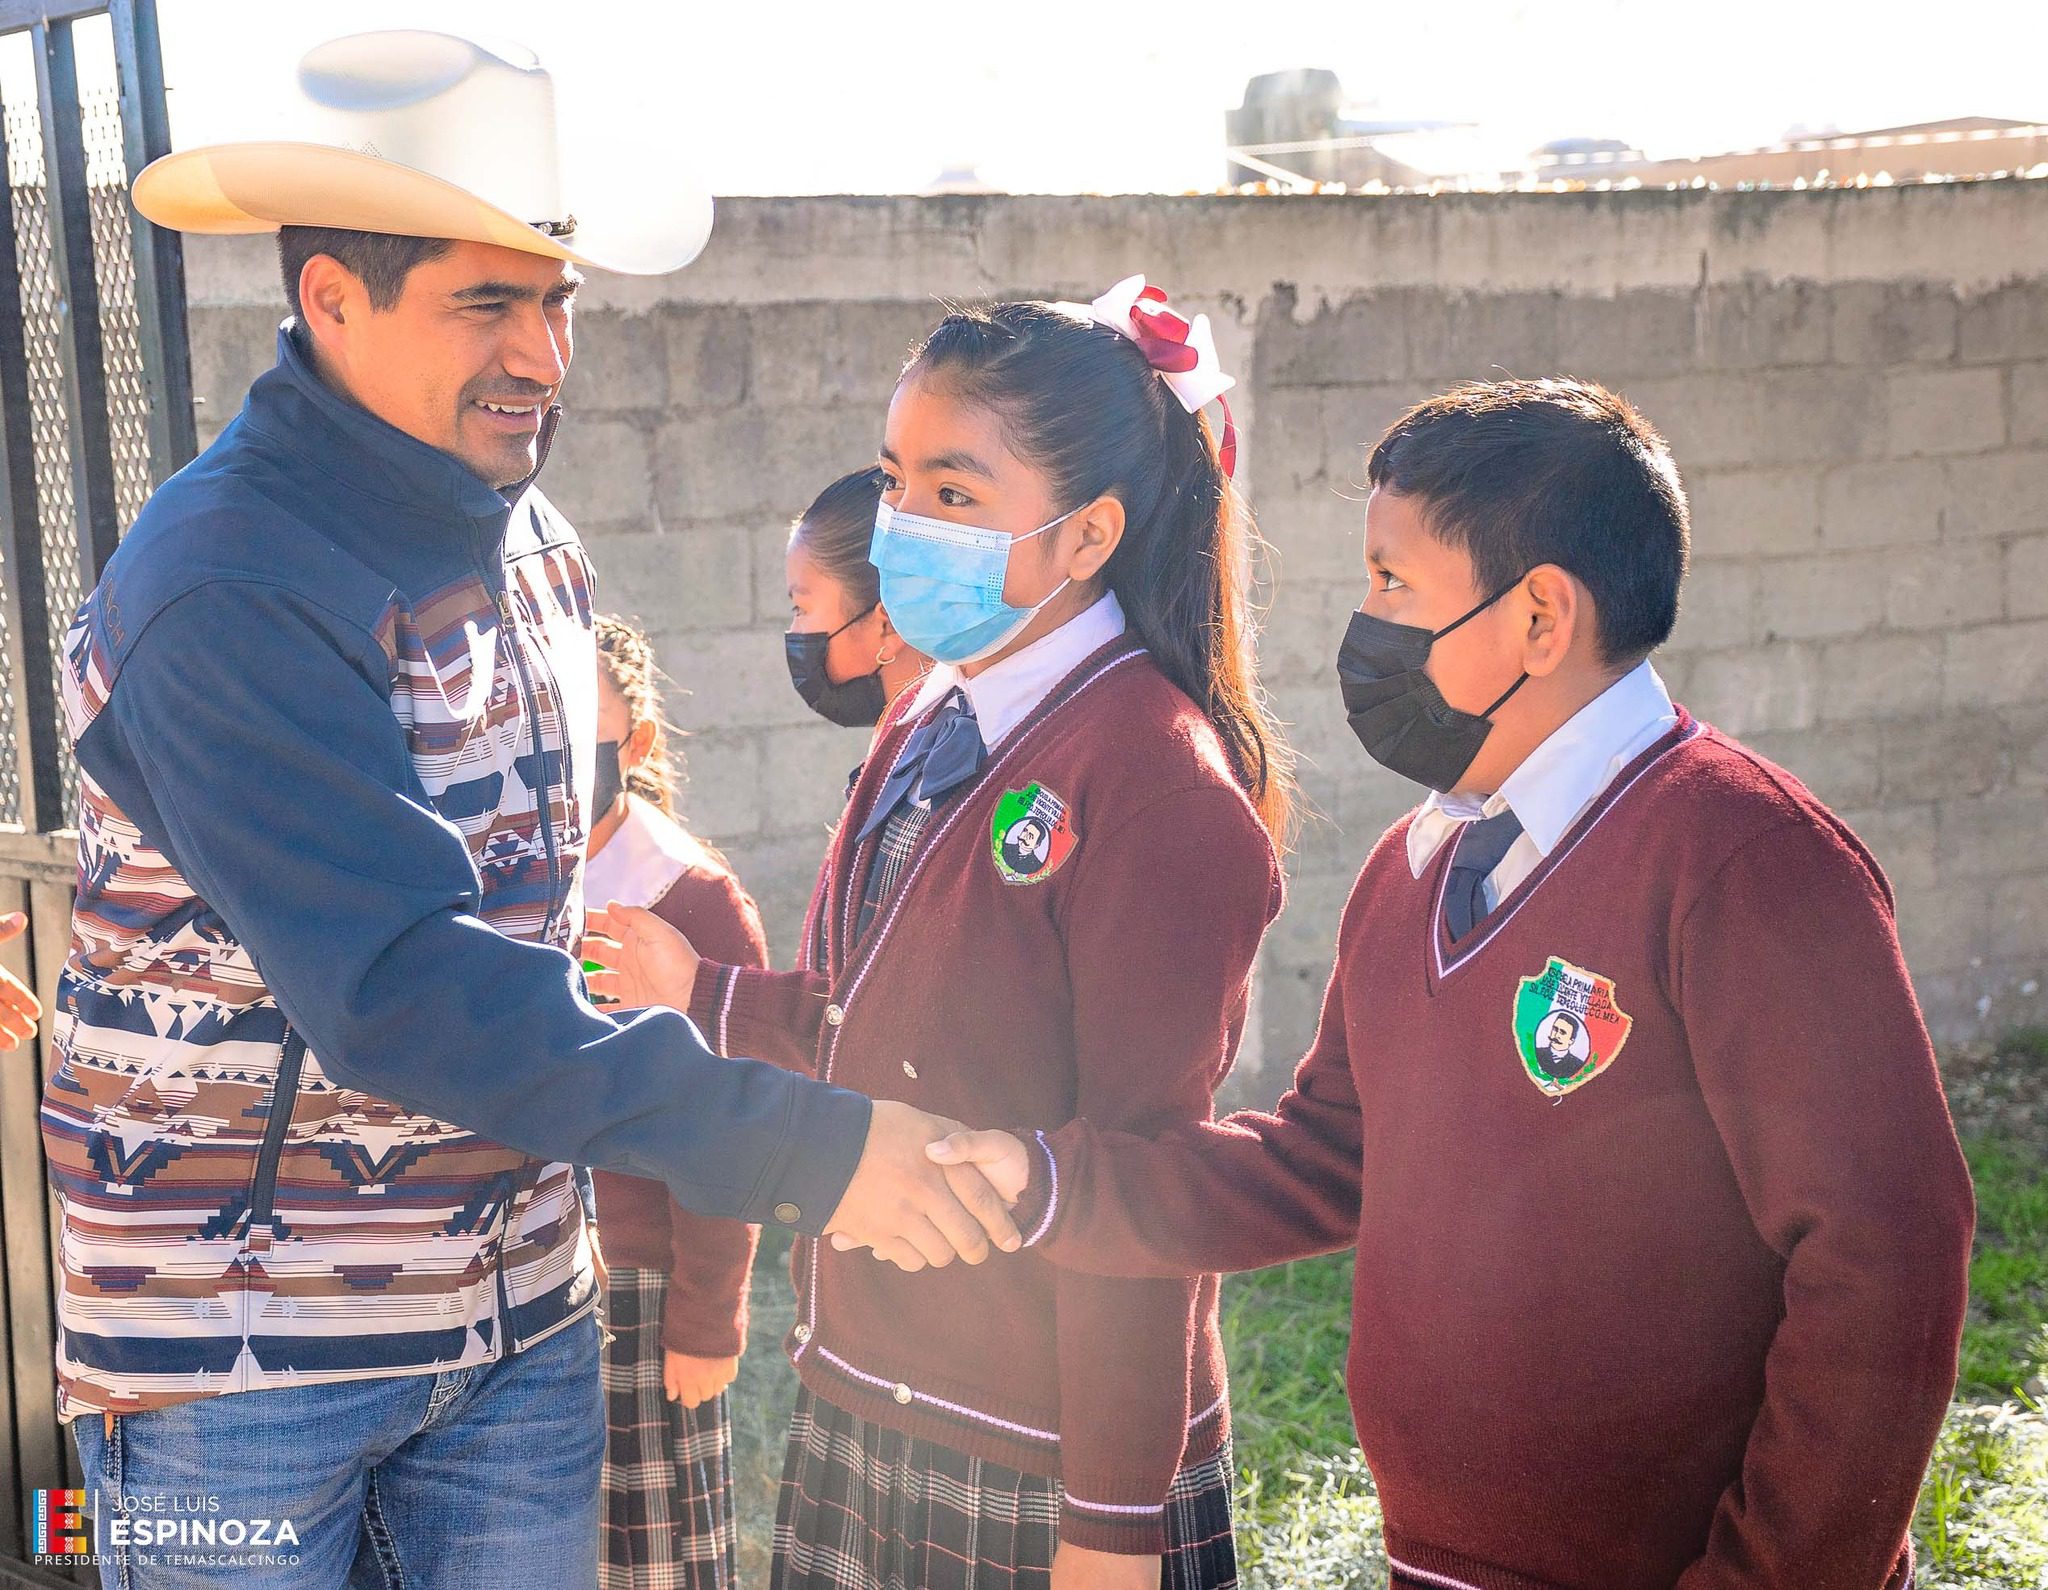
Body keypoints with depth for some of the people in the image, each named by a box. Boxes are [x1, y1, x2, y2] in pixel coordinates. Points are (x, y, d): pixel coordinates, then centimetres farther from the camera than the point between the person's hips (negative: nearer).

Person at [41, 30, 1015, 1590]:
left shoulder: (531, 543, 5)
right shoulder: (225, 593, -22)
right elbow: (397, 984, -30)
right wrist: (790, 1144, -33)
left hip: (517, 1315, 7)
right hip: (241, 1345, -7)